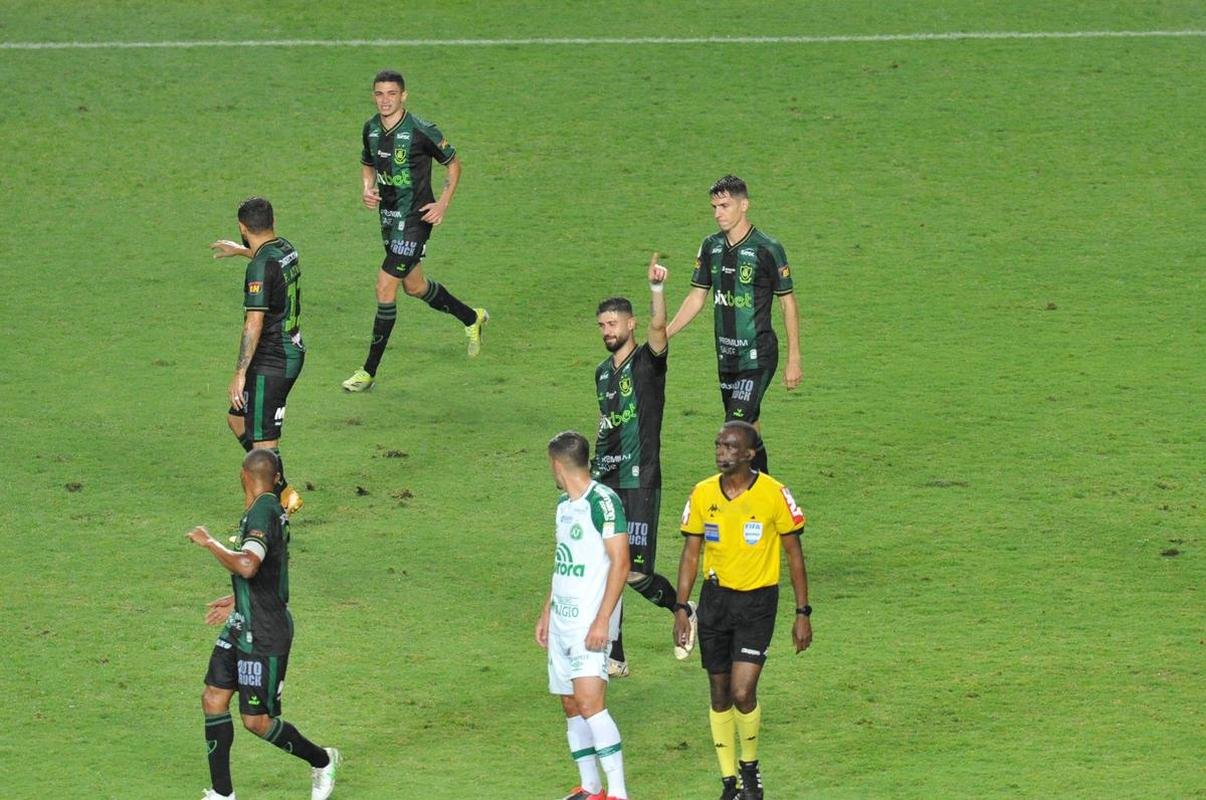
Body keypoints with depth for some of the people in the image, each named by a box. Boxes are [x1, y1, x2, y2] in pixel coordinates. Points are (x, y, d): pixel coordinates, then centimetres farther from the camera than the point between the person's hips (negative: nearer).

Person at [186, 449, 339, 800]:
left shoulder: (262, 514, -21)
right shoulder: (272, 511, 9)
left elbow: (247, 566, -37)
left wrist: (209, 542, -24)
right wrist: (236, 600, 29)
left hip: (265, 635, -9)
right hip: (242, 627, 9)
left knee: (257, 720, 1)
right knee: (213, 700, 6)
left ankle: (321, 761, 23)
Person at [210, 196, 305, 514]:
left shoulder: (260, 267, -22)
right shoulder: (287, 250, 6)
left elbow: (254, 325, -24)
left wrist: (239, 374, -20)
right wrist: (241, 250, 52)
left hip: (271, 362, -10)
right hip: (292, 353, 10)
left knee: (263, 440, -3)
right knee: (237, 419, 21)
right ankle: (281, 491, 23)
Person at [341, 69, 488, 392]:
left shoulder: (421, 131, -18)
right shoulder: (371, 129, 1)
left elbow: (453, 163, -5)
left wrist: (443, 204, -12)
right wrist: (367, 189, -3)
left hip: (414, 219, -8)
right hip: (388, 216, 8)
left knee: (385, 287, -12)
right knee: (414, 286, 21)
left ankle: (369, 371, -5)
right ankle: (472, 319, 46)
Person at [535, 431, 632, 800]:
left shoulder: (603, 501, -13)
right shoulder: (564, 504, 15)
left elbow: (620, 563, -16)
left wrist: (602, 620, -21)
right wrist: (546, 613, 24)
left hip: (591, 622, -9)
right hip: (562, 620, 9)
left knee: (590, 702, -19)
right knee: (570, 705, 10)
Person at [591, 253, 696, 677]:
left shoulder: (647, 362, -6)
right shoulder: (603, 372, 14)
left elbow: (658, 329, -26)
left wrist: (658, 289, -43)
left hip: (639, 482, -6)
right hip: (605, 481, 6)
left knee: (636, 573, -6)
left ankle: (682, 611, 24)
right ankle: (614, 658, 7)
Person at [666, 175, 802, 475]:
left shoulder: (767, 249, -11)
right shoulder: (711, 247, 7)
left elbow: (788, 304, -5)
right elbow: (696, 298, 14)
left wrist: (794, 360, -6)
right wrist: (663, 335, 5)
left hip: (758, 356, -7)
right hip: (727, 357, 7)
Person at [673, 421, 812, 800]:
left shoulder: (774, 494, -10)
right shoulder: (703, 494, -1)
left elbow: (794, 554, -2)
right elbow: (691, 553, 7)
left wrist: (802, 613, -3)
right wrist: (681, 607, 1)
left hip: (757, 601, -4)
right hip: (715, 598, 4)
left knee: (742, 693, -13)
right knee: (720, 695, 7)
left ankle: (750, 767, 12)